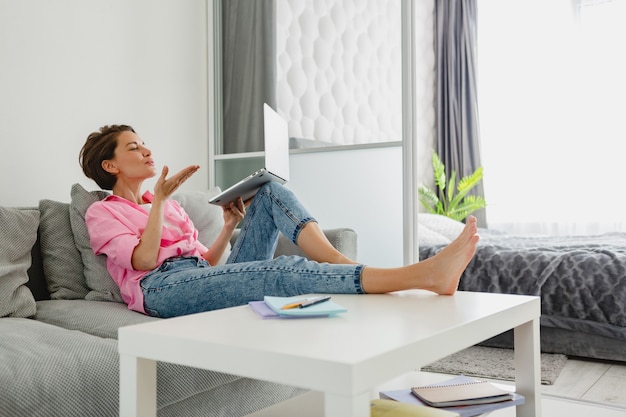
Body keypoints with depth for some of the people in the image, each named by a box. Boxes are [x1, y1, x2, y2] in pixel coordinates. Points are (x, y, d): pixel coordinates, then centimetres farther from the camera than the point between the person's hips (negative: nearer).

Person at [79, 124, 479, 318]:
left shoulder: (171, 206, 30)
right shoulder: (101, 213, 12)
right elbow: (144, 260, -7)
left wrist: (231, 225, 8)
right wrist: (160, 200, -8)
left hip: (204, 279, 6)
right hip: (162, 288, -6)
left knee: (270, 193, -11)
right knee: (282, 271, -32)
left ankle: (337, 260, -33)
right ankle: (421, 274, -42)